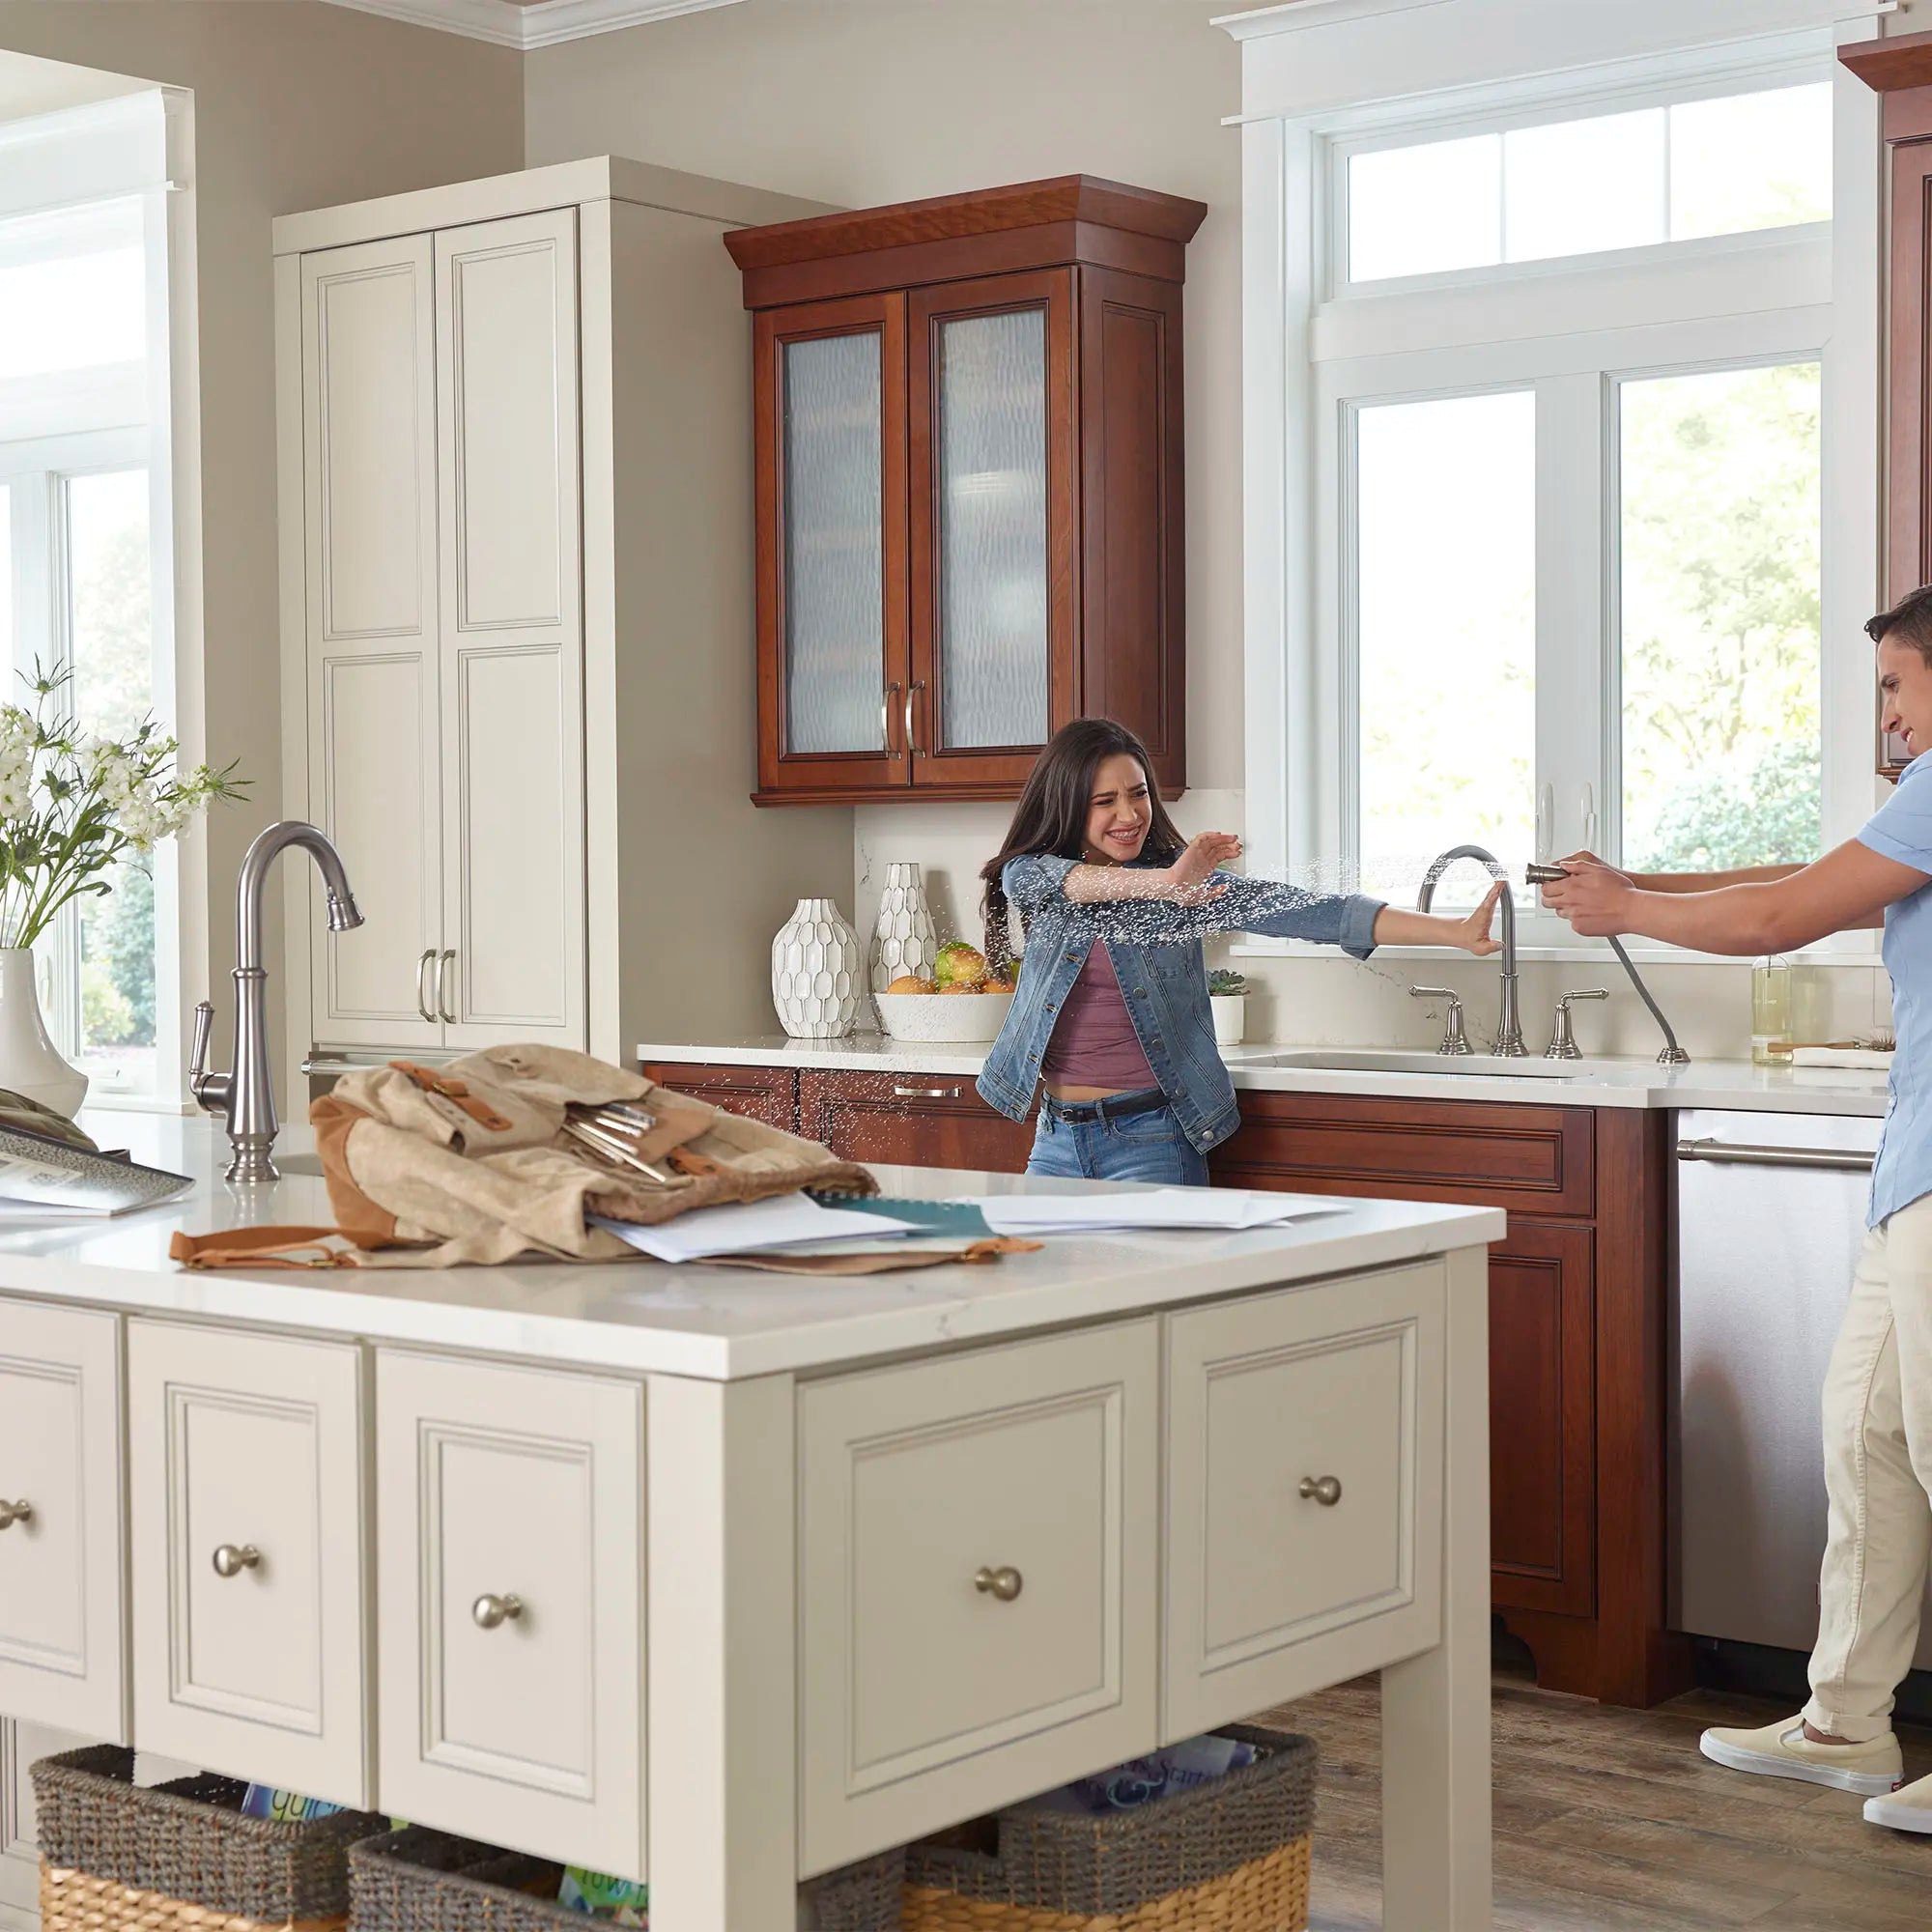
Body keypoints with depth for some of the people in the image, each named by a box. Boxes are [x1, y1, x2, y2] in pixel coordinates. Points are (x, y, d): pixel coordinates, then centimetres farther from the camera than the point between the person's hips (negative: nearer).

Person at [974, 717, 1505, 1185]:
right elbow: (1063, 881, -23)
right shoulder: (1028, 876, 1)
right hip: (1056, 1138, 3)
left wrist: (1455, 932, -20)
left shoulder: (1188, 882, -3)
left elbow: (1299, 911, -11)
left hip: (1150, 1139, -3)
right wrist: (1161, 882, -40)